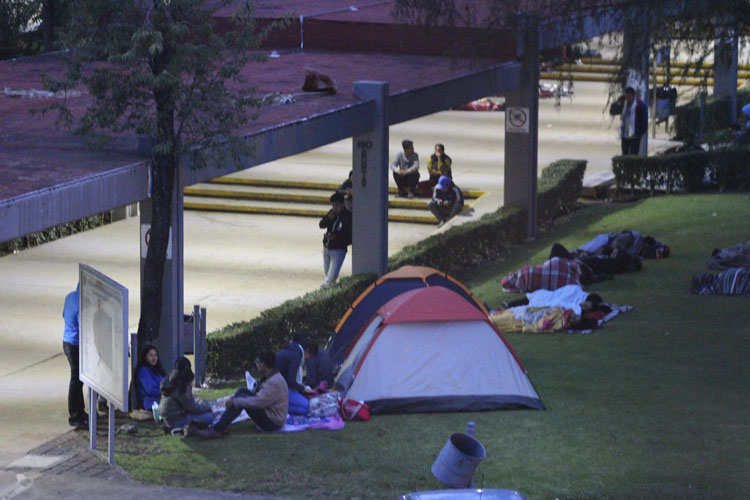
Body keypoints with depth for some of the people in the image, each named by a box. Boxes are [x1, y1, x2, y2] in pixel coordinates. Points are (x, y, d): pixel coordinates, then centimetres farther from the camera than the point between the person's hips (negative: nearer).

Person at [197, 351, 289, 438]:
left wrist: (234, 402, -20)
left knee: (243, 397, -19)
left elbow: (258, 402, -28)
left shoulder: (274, 382, -24)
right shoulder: (268, 377, 9)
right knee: (242, 391, 1)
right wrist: (233, 399, 3)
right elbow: (259, 398, 13)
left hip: (273, 422, -10)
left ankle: (217, 430, -19)